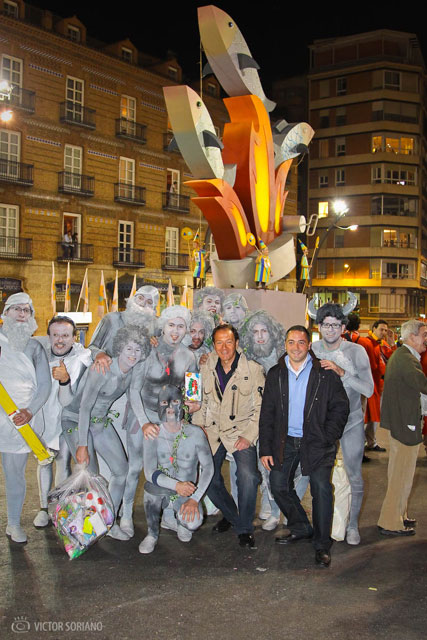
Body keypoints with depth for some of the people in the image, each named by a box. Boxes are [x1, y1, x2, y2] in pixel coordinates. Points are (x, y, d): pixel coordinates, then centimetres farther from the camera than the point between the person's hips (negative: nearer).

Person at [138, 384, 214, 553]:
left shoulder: (195, 433, -9)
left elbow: (208, 467, -10)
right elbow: (150, 472, -18)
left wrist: (194, 498, -21)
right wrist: (176, 485, -35)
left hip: (186, 494, 0)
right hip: (160, 491, 1)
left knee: (194, 522, -30)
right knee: (153, 484, -34)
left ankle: (180, 517, 10)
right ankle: (152, 534, -9)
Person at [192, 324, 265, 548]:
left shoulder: (253, 369, -7)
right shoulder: (206, 369, 3)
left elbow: (261, 407, -5)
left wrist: (248, 436, -12)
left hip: (241, 432, -4)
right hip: (213, 431, 4)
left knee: (248, 476, -23)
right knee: (208, 479, 1)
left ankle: (244, 528, -1)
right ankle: (230, 515, 30)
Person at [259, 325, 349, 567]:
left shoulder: (326, 373, -4)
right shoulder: (275, 374, 5)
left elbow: (340, 407, -1)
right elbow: (267, 414, 6)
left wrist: (327, 439, -10)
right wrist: (265, 449, 2)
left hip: (317, 441, -3)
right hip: (285, 440, 4)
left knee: (321, 487, -9)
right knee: (278, 485, 5)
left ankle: (322, 544, 9)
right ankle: (301, 528, 29)